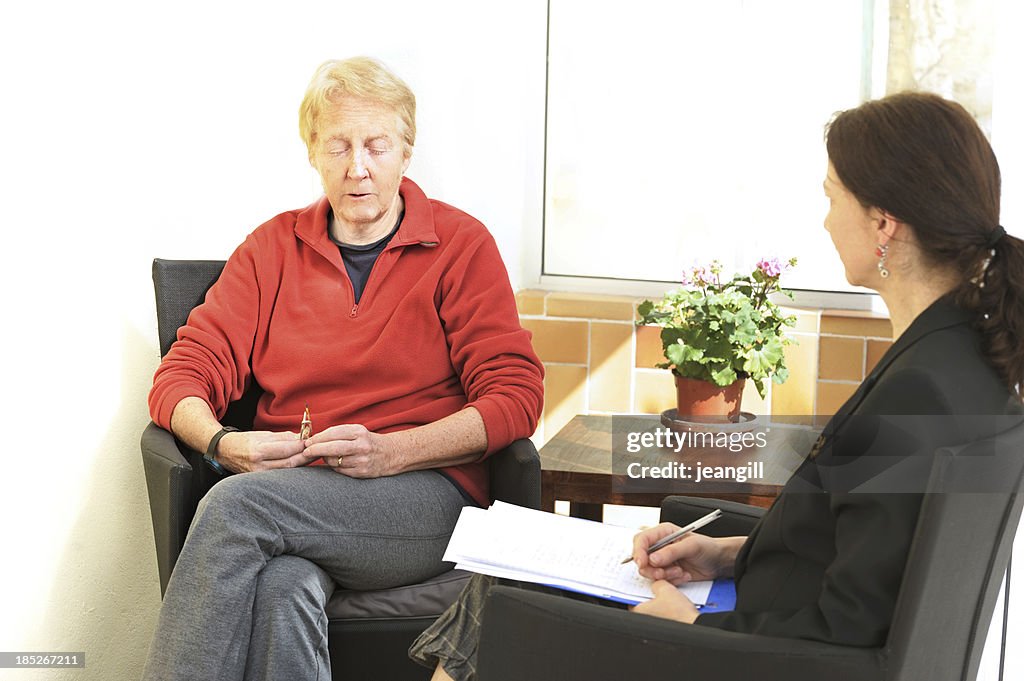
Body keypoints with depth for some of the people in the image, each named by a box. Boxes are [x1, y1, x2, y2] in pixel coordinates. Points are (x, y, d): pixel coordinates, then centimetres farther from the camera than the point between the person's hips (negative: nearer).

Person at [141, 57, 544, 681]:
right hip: (287, 487, 2)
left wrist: (388, 452, -15)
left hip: (426, 495, -2)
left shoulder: (461, 244, 7)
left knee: (238, 503, -30)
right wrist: (223, 443, -12)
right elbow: (185, 372, 12)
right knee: (283, 589, -35)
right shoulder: (274, 247, 17)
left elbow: (515, 396, -1)